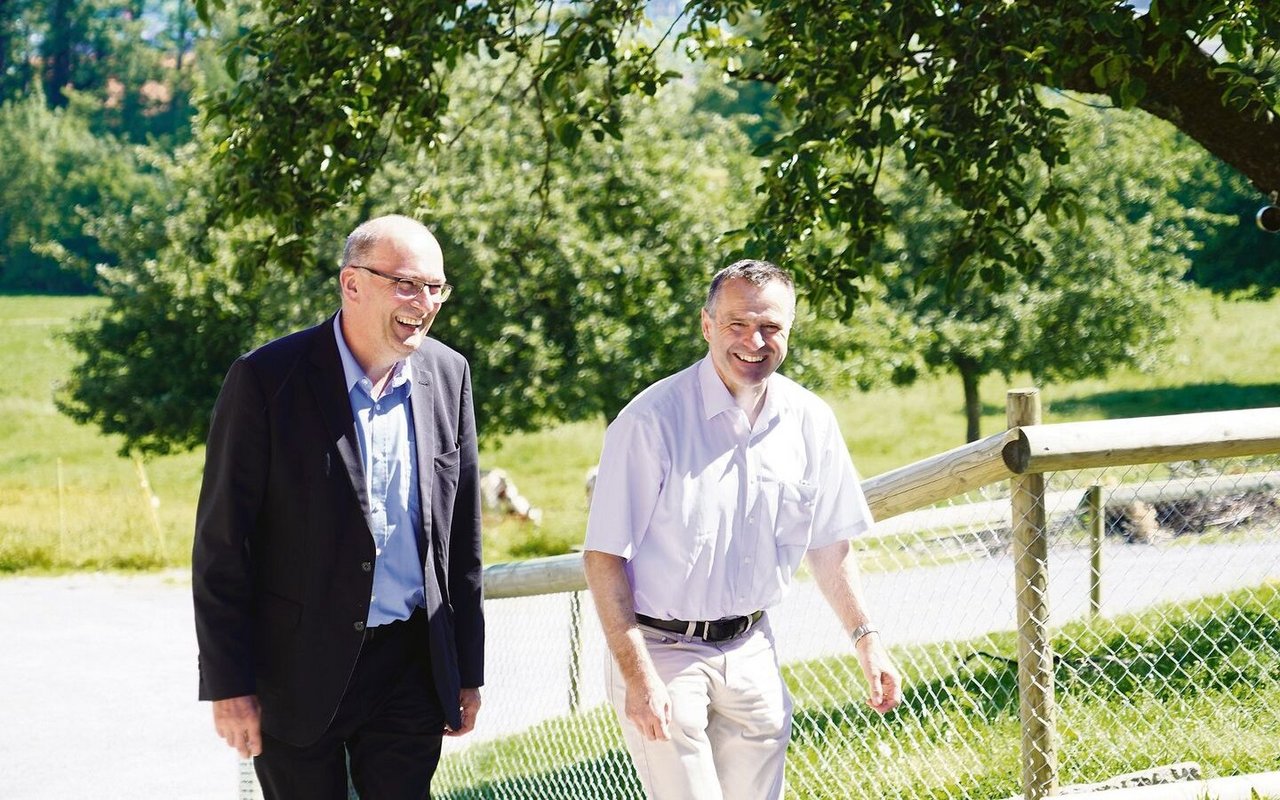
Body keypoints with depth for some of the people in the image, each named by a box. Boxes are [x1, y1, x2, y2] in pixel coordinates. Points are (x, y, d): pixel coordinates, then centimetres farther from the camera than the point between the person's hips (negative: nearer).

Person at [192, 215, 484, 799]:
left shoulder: (448, 374, 3)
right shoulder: (267, 380, -11)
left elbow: (462, 538, 10)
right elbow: (221, 546, -9)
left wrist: (467, 671, 10)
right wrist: (228, 685, -10)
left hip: (412, 666, 4)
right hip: (298, 672, -3)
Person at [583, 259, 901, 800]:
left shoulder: (810, 421, 1)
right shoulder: (652, 420, -15)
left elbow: (828, 544, 14)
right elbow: (603, 556, -14)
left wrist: (865, 638, 9)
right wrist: (636, 675, -19)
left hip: (752, 651, 5)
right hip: (661, 650, -5)